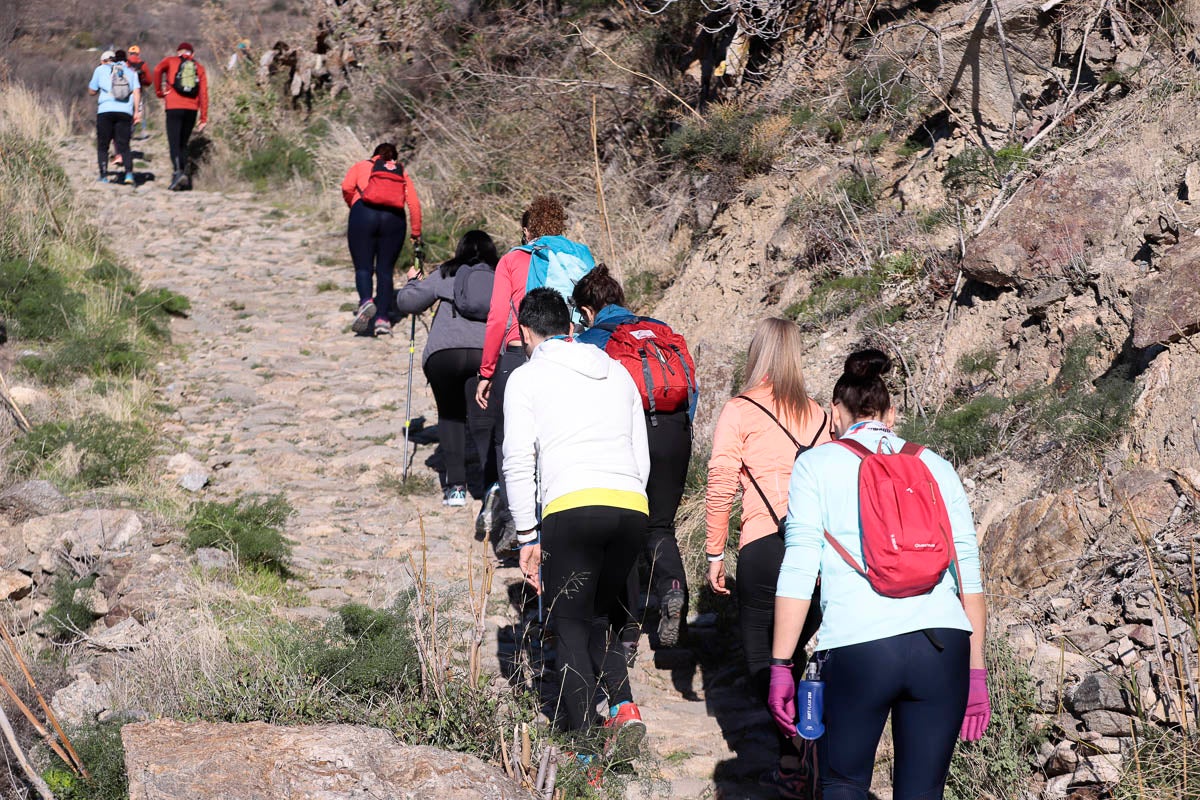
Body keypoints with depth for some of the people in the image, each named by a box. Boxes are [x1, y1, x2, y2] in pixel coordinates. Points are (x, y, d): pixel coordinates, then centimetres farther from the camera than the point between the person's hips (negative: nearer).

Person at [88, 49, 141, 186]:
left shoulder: (100, 69, 12)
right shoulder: (130, 72, 19)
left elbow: (91, 92, 14)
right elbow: (137, 91, 5)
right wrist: (137, 111, 1)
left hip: (105, 111, -2)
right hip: (125, 112, 2)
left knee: (102, 146, 7)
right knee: (124, 146, 3)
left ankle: (104, 176, 0)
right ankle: (128, 173, -17)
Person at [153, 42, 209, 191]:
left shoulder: (171, 61, 10)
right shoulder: (199, 68, 16)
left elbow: (157, 70, -13)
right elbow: (203, 93, 8)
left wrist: (159, 92, -2)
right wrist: (204, 118, 7)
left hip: (174, 107, -3)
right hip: (192, 109, 3)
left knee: (174, 143, -7)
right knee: (183, 144, 15)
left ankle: (178, 171, -27)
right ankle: (184, 175, 10)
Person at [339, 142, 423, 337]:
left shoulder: (361, 166, 21)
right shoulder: (402, 174, 25)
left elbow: (347, 187, 1)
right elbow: (414, 204, 12)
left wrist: (354, 208, 17)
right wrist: (416, 235, 15)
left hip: (364, 213, -2)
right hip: (394, 218, 2)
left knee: (363, 267, 1)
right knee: (385, 270, 7)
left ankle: (366, 300, -27)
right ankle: (382, 318, -4)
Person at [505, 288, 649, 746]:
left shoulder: (526, 377, 10)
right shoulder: (617, 372, 25)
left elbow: (518, 462, 2)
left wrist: (528, 537, 5)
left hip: (572, 506, -4)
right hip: (632, 505, 5)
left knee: (571, 627, 4)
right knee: (600, 615, 20)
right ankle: (623, 706, -1)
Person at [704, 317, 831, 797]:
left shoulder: (739, 411, 1)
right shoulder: (818, 414, 13)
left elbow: (721, 487, -4)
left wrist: (715, 553, 2)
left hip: (765, 544, -4)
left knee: (760, 653, 3)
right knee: (790, 650, 16)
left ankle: (792, 760, -16)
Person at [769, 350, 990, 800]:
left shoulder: (816, 466, 7)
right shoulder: (937, 468, 16)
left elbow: (798, 573, 0)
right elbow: (968, 576, 13)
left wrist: (780, 666, 3)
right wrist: (975, 670, 17)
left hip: (856, 648, -2)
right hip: (943, 645, 2)